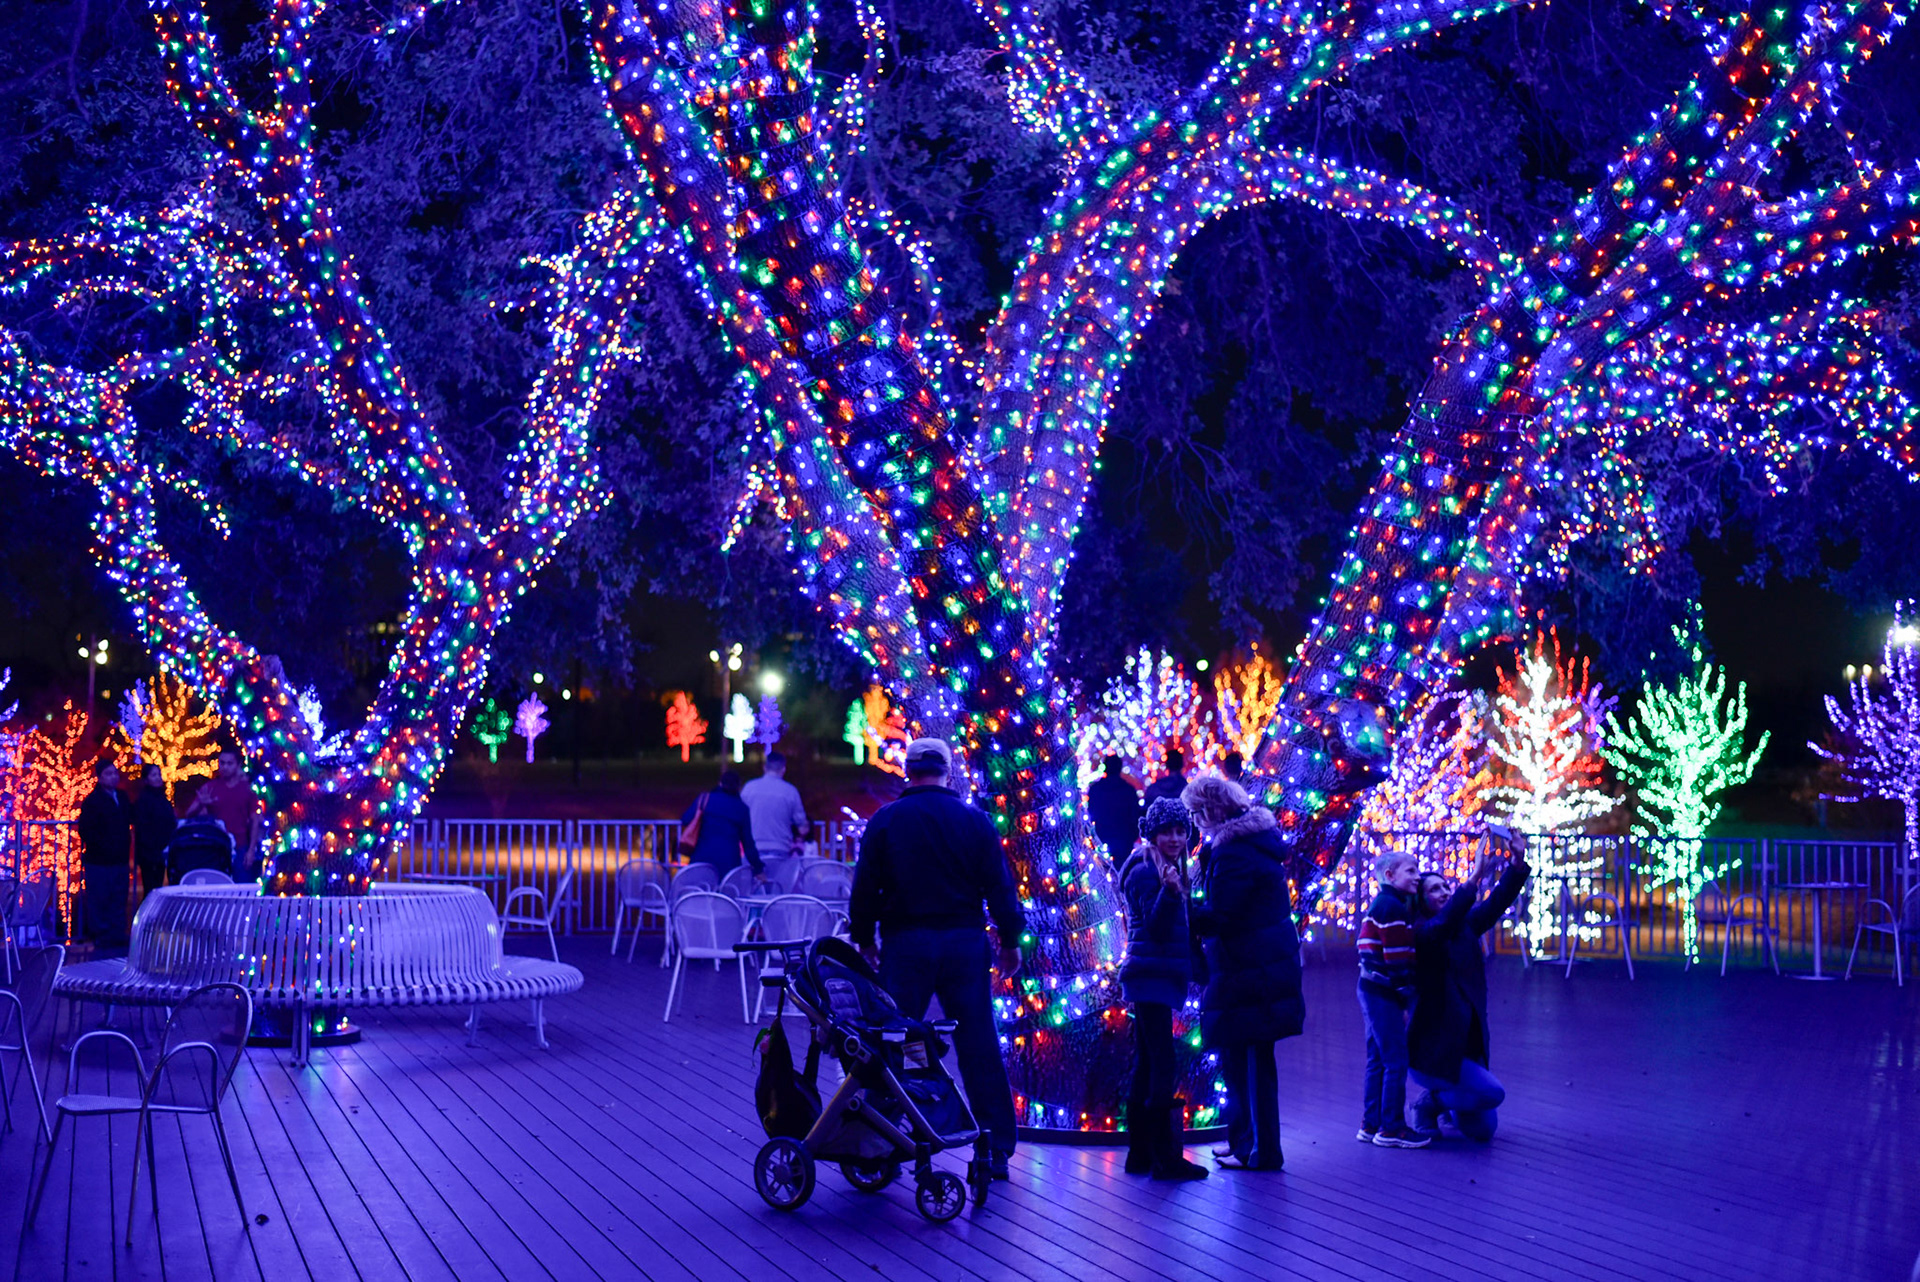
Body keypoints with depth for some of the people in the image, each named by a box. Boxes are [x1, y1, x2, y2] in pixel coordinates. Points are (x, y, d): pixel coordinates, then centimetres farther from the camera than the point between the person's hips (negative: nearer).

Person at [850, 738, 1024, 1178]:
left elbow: (865, 888, 0)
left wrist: (864, 940, 11)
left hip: (906, 944, -1)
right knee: (979, 1046, 6)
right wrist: (1010, 941, 11)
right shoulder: (975, 820, 1)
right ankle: (997, 1150, 8)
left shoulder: (885, 820, -1)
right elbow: (999, 886, 2)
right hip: (965, 943, 1)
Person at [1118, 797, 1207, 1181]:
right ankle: (1164, 1155, -11)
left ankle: (1140, 1153, 16)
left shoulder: (1165, 869, 17)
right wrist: (1169, 891, -34)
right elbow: (1156, 927, -22)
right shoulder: (1146, 872, -12)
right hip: (1151, 977, -10)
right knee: (1162, 1062, -11)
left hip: (1156, 979, 10)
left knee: (1146, 1064, 11)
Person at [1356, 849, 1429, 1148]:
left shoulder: (1379, 904, 17)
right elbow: (1397, 959, -19)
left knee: (1377, 1061, 14)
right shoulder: (1393, 907, -14)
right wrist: (1408, 993, -13)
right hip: (1384, 994, -10)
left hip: (1372, 990, 10)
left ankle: (1371, 1125, 18)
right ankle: (1391, 1129, -2)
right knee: (1396, 1062, -5)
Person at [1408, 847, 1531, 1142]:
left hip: (1469, 1045, 7)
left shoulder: (1465, 926, 7)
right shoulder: (1419, 933, -13)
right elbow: (1443, 923, -34)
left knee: (1483, 1131, 6)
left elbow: (1498, 902, -4)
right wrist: (1474, 878, -41)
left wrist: (1518, 862, -17)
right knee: (1491, 1092, -22)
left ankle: (1449, 1105, 35)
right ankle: (1430, 1104, 1)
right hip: (1433, 1049, -7)